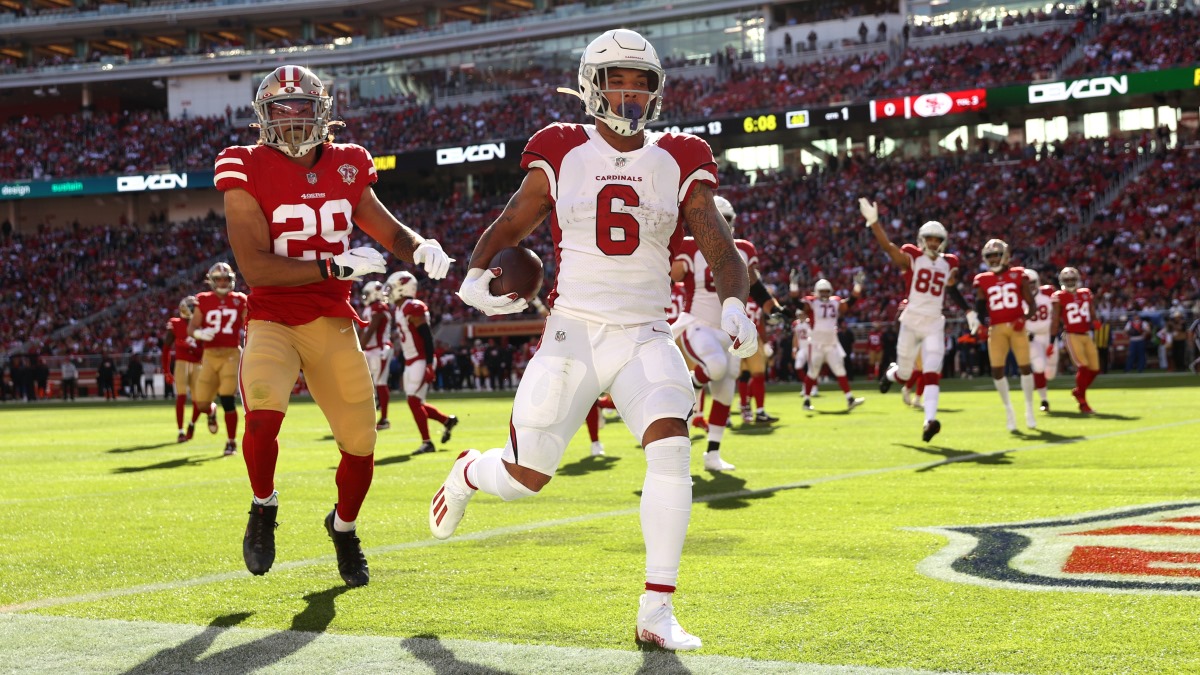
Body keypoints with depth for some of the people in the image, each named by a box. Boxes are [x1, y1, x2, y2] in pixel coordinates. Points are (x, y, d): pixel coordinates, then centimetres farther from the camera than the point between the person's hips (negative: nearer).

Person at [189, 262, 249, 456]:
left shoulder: (240, 301, 5)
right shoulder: (204, 301, 5)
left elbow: (248, 326, 13)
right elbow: (191, 328, 5)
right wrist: (200, 334, -17)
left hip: (231, 354, -1)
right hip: (210, 354, 1)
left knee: (227, 399, -11)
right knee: (201, 402, -1)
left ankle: (231, 441, 3)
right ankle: (211, 411, 38)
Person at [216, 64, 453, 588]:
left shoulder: (346, 168, 6)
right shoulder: (248, 172, -8)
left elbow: (390, 231, 16)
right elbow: (255, 267, -16)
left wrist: (421, 247, -7)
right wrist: (335, 265, -21)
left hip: (334, 325, 4)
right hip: (273, 323, -4)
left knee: (360, 446, 4)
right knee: (263, 416, -30)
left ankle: (344, 526, 37)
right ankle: (263, 509, 1)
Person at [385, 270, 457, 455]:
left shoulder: (414, 309, -16)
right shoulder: (398, 310, 14)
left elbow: (427, 337, -19)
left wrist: (429, 364, -23)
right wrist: (403, 367, 22)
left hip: (420, 362, -9)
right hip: (410, 362, 9)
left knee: (414, 401, -11)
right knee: (416, 403, 10)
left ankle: (427, 442, -6)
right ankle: (447, 420, 26)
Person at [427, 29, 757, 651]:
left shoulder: (678, 164, 4)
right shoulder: (562, 156, 2)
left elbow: (721, 250, -1)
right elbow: (508, 226, 10)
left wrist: (734, 305, -22)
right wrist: (476, 277, -11)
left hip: (644, 337, 1)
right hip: (574, 333, -1)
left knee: (671, 448, -24)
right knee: (525, 477, 0)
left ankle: (656, 613, -17)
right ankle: (469, 472, 40)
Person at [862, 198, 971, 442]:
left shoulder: (948, 264, 10)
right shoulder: (911, 258, -4)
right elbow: (887, 246, -18)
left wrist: (968, 312, 24)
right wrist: (873, 221, -30)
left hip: (934, 325, 2)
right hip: (911, 322, -2)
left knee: (931, 373, -13)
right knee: (905, 374, 10)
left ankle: (929, 421, -22)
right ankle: (891, 373, 48)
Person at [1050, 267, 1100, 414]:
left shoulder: (1086, 294, 11)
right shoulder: (1059, 297, -4)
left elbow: (1092, 315, 18)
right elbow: (1055, 321, -3)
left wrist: (1094, 322, -5)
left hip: (1086, 335, 6)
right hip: (1072, 336, -6)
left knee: (1094, 368, 5)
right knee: (1083, 367, -16)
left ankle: (1078, 391, 29)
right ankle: (1082, 403, -7)